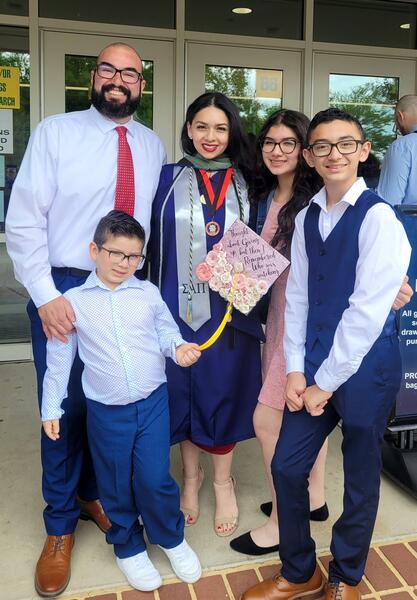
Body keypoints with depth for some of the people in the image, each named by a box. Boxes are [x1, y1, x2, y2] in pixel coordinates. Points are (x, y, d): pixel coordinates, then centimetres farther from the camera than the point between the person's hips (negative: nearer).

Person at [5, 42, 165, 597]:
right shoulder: (54, 133, -4)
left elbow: (156, 221, 9)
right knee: (65, 410, 5)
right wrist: (46, 295, -15)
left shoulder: (153, 147, 7)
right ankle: (60, 526, 28)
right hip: (62, 289, -3)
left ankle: (93, 493, 40)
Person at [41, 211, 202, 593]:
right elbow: (59, 358, 2)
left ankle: (172, 537, 33)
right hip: (106, 411, 0)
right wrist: (51, 407, 4)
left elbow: (166, 332, 7)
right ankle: (128, 547, 39)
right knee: (116, 486, 14)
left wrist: (178, 348, -16)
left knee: (154, 479, 4)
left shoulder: (149, 293, -1)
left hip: (153, 403, 0)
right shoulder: (73, 301, -4)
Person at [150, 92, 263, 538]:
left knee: (223, 394, 8)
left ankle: (222, 481, 32)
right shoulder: (167, 180, 2)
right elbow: (151, 242, 2)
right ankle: (191, 475, 34)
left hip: (230, 310, 0)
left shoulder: (245, 184, 5)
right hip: (179, 308, 0)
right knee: (182, 393, 10)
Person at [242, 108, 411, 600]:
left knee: (360, 480, 12)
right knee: (286, 467, 10)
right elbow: (297, 296, 5)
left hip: (364, 369, -5)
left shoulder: (378, 218, -13)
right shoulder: (306, 217, 6)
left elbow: (368, 310, -17)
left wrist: (328, 381, -13)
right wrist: (296, 370, -1)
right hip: (313, 368, 6)